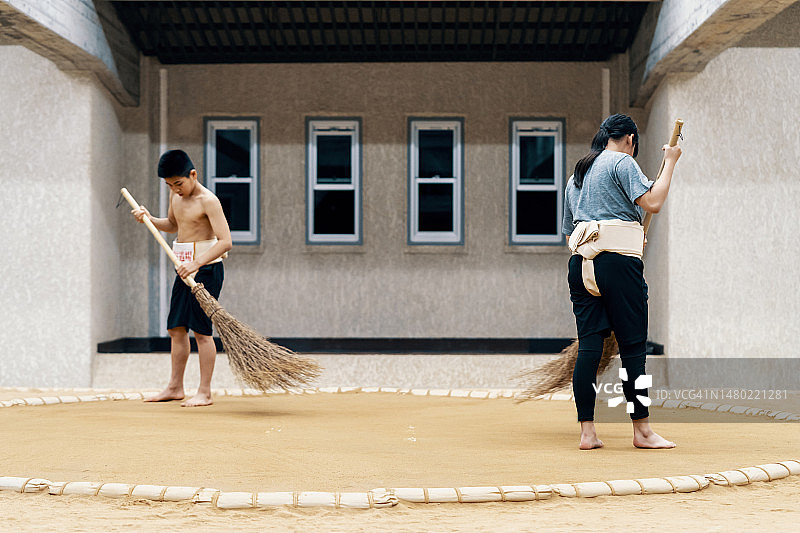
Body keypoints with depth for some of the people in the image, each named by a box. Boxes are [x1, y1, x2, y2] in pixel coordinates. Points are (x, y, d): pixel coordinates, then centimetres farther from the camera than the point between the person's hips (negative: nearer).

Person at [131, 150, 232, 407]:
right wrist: (150, 219, 7)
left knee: (201, 330, -6)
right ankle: (175, 387, 21)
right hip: (184, 268, 8)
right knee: (176, 327, 11)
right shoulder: (176, 195, 9)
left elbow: (225, 241, -24)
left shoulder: (208, 200, -17)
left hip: (206, 268, -8)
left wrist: (196, 264, -31)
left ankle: (204, 393, 1)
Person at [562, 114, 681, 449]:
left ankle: (587, 432, 2)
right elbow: (652, 203, -11)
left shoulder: (576, 176, 23)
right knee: (633, 345, -1)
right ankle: (642, 431, 4)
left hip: (580, 263, 7)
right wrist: (669, 163, 1)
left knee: (588, 345, 4)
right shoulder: (622, 162, 1)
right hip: (618, 259, -7)